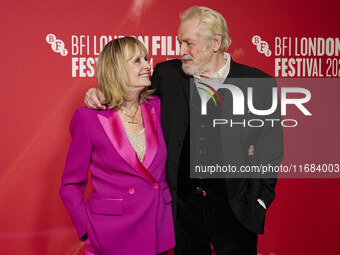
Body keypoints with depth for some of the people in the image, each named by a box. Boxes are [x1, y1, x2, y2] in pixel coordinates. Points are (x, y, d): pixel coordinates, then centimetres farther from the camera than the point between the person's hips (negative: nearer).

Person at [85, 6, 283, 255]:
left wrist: (258, 201, -3)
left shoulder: (260, 84, -6)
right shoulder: (167, 75, 0)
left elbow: (270, 150, -1)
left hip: (235, 209, -2)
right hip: (183, 206, 2)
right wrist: (100, 96, -4)